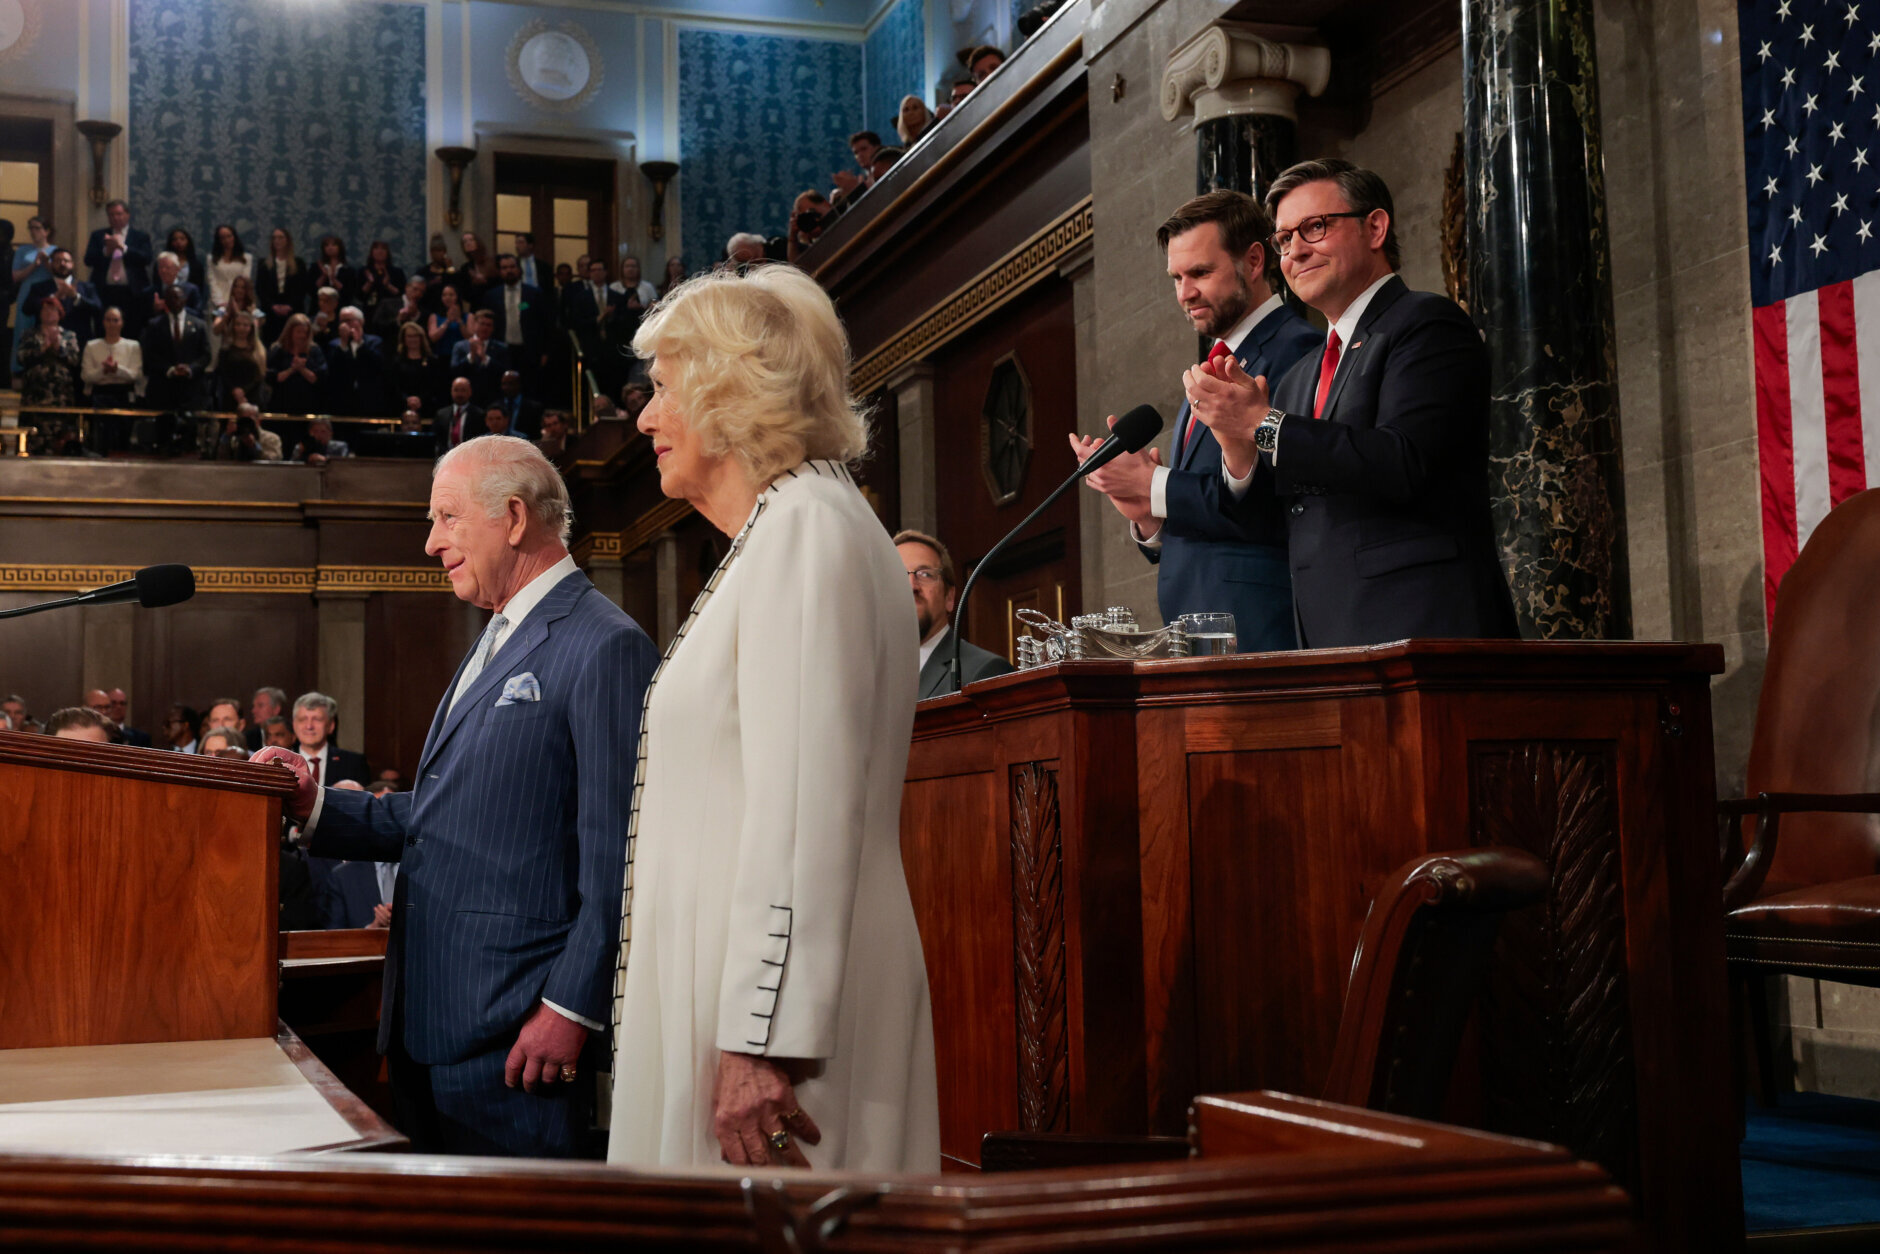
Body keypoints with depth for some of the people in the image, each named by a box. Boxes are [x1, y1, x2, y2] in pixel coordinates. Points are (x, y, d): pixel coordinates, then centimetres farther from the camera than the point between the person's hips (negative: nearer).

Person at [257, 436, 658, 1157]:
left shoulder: (606, 647, -12)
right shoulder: (495, 646, 20)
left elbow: (614, 854, -17)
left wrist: (571, 1009, -19)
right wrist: (317, 808, 8)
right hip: (427, 1018, 9)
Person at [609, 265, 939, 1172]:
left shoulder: (804, 526, -11)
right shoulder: (783, 532, 21)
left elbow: (804, 811, -21)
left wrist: (762, 1041, -24)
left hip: (781, 996, -10)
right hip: (751, 993, 10)